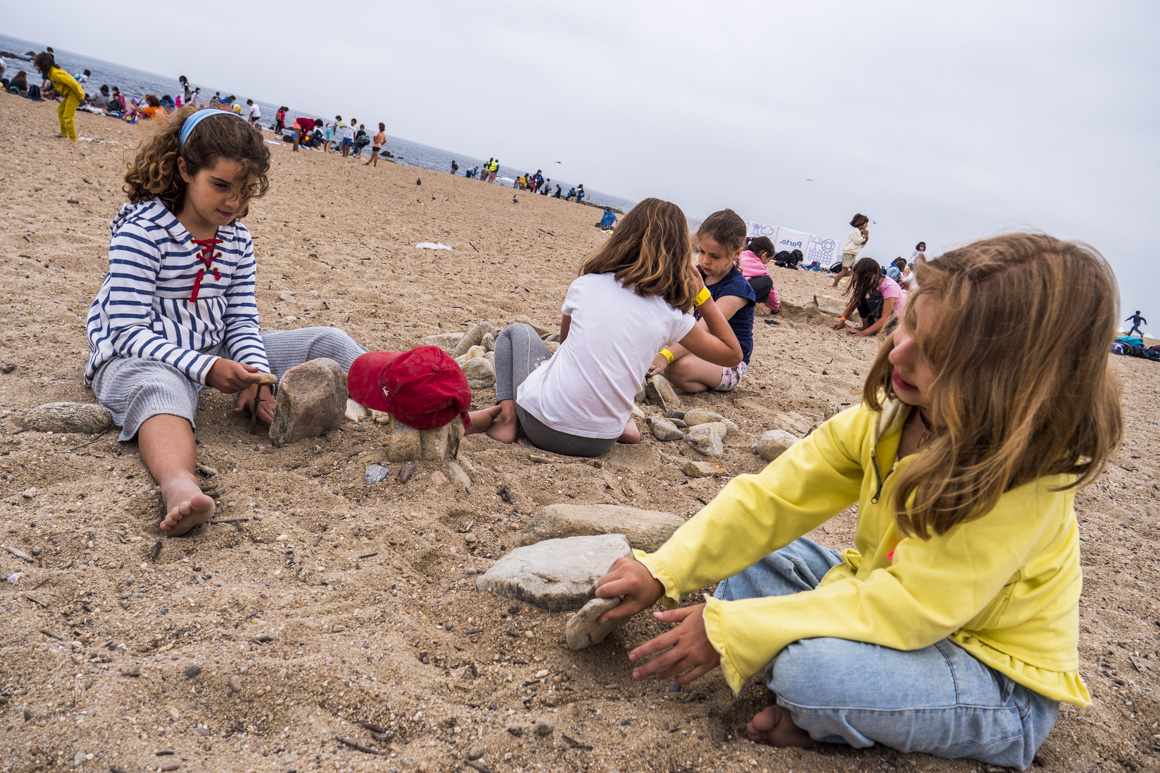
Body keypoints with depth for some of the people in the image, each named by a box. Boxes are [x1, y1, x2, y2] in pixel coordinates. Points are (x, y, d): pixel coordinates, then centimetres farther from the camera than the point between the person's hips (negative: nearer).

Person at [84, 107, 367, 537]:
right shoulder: (142, 230, -15)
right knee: (162, 388, -44)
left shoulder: (237, 239, 5)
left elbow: (241, 321, 4)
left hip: (216, 355, 7)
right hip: (135, 358, -7)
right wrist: (204, 369, -31)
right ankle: (180, 487, -74)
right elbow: (130, 331, -19)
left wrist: (259, 377, -15)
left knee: (327, 342, -1)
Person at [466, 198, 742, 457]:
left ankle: (507, 416, 6)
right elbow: (732, 354, 8)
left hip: (542, 427, -2)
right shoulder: (671, 314, -4)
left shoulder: (585, 285, -3)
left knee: (517, 331, 25)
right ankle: (618, 425, 13)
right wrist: (702, 294, 7)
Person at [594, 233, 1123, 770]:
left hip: (1001, 683, -7)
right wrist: (663, 571, -18)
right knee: (747, 559, -1)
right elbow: (775, 497, -10)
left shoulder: (1023, 480, -32)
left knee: (807, 664, -33)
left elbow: (907, 607, -33)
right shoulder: (898, 407, -12)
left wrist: (730, 630, -31)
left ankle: (829, 722, 0)